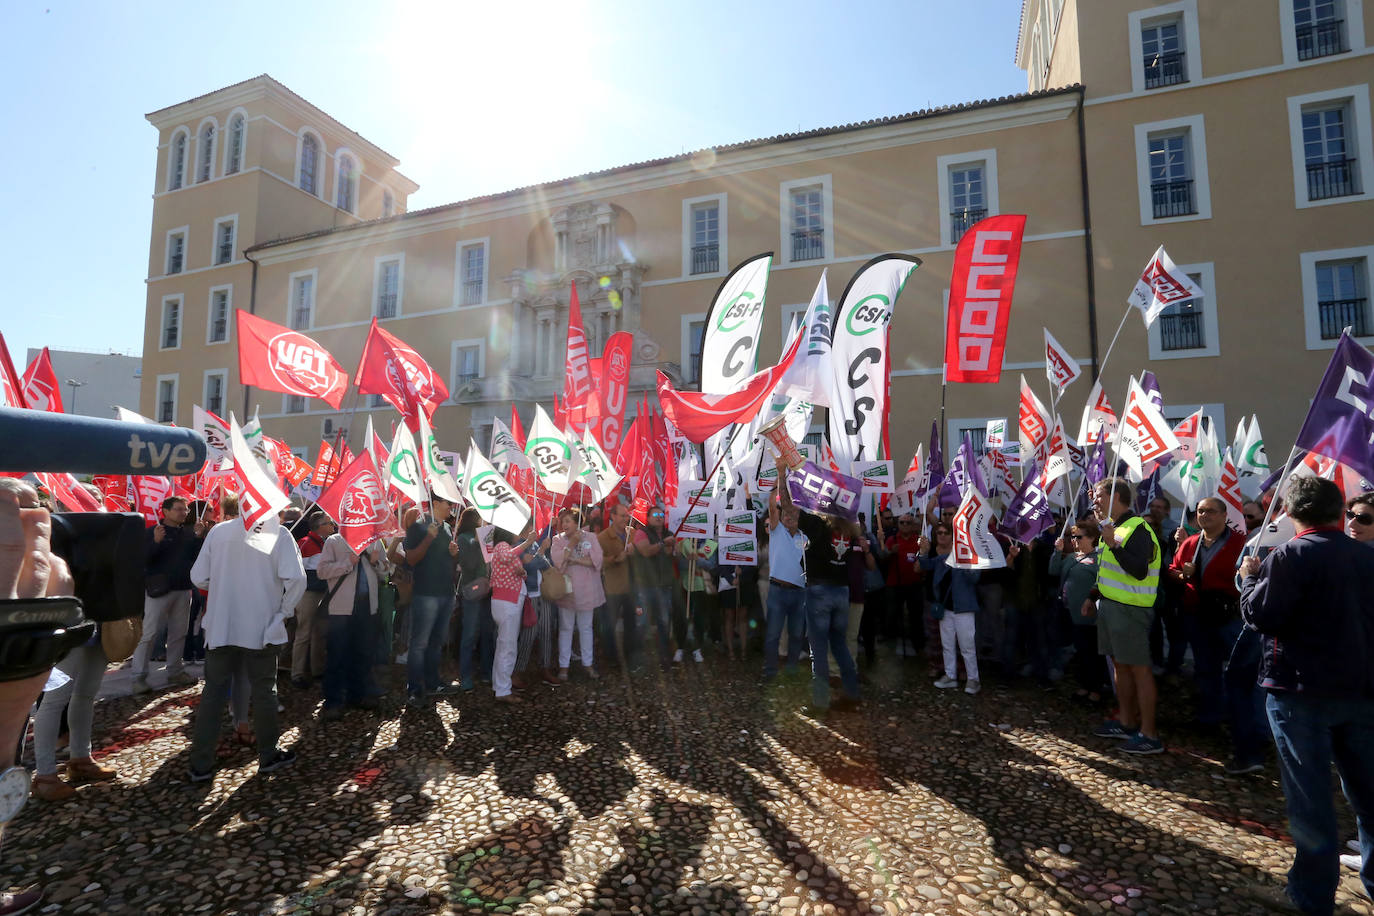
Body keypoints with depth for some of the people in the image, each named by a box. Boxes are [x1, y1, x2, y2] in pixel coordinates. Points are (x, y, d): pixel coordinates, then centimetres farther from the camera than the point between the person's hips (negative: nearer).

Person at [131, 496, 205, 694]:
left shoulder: (189, 533, 9)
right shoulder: (153, 532, -3)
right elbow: (143, 559, -11)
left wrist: (200, 537, -8)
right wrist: (156, 542, -25)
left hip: (183, 589, 5)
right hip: (159, 589, -5)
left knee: (179, 633, 11)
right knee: (149, 634, -4)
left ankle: (175, 672, 20)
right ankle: (139, 678, 2)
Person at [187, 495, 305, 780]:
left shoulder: (218, 531, 0)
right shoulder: (277, 532, -8)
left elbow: (199, 577, 2)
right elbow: (295, 578, -18)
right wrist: (285, 610, -4)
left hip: (220, 626, 2)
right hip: (262, 626, -2)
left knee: (213, 692, 12)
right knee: (264, 690, 11)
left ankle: (201, 764, 16)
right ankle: (268, 755, 21)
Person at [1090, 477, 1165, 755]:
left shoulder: (1137, 528, -15)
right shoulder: (1112, 525, 14)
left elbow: (1139, 571, -26)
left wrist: (1114, 544, -31)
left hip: (1130, 608, -10)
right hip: (1109, 605, 10)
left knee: (1139, 668, -4)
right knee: (1120, 664, 16)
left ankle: (1149, 734, 2)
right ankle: (1127, 722, 28)